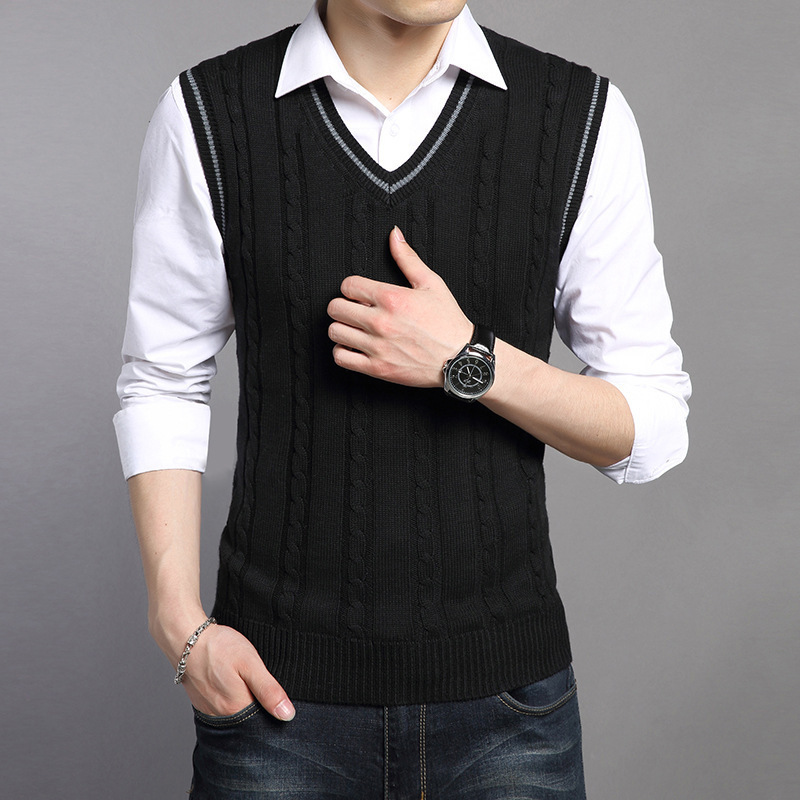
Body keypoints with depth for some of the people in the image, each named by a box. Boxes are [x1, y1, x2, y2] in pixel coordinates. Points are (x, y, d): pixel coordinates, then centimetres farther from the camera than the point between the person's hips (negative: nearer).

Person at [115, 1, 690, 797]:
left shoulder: (585, 118, -4)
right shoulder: (206, 113, -4)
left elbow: (655, 427, -2)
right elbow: (162, 386, 1)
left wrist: (469, 361, -17)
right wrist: (183, 626, -7)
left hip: (505, 685, 1)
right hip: (280, 683, 0)